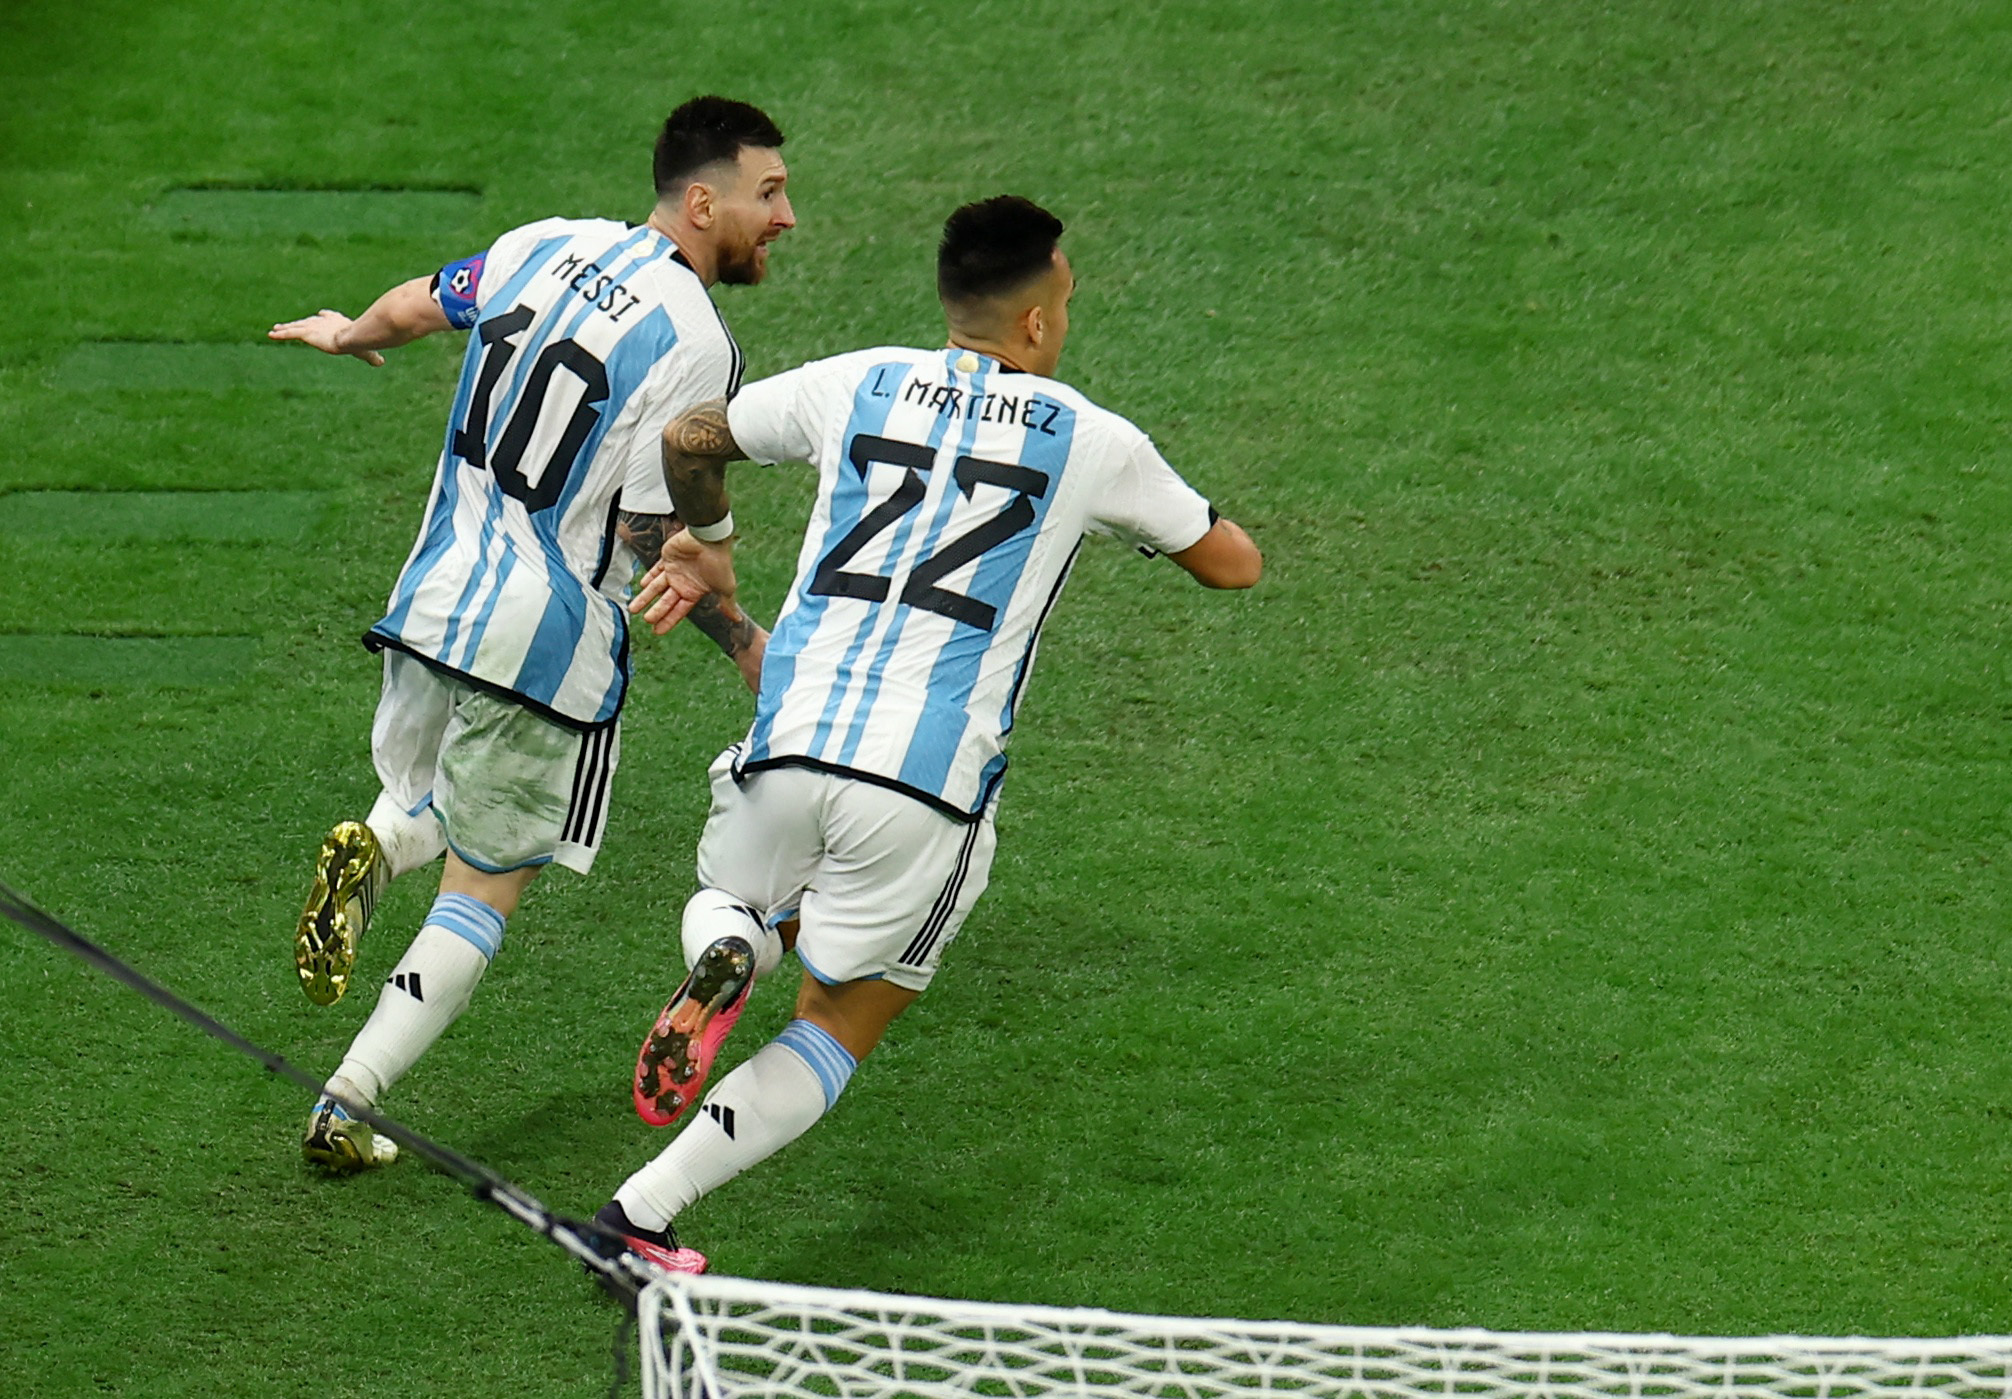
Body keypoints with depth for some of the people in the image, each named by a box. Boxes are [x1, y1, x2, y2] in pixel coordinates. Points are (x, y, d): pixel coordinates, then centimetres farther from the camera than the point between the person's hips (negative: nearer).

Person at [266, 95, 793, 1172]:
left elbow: (422, 304, 21)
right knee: (483, 890, 9)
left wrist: (348, 334, 44)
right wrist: (749, 648, -1)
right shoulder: (696, 345, -17)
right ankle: (343, 1105, 1)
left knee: (426, 799, 30)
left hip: (432, 604, 6)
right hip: (550, 650, -6)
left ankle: (371, 852, -4)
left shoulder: (547, 245, 2)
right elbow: (657, 540, -16)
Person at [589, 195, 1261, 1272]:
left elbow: (686, 441, 28)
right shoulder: (1090, 439, 6)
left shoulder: (855, 386, 12)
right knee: (836, 1030, 14)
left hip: (790, 747, 2)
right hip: (927, 793, -2)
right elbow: (1233, 563, 20)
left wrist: (705, 539, 49)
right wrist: (1164, 510, 42)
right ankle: (643, 1215, -4)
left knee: (731, 906, 33)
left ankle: (725, 958, -6)